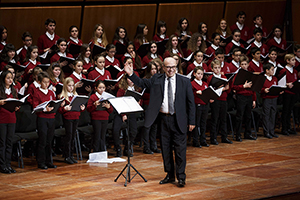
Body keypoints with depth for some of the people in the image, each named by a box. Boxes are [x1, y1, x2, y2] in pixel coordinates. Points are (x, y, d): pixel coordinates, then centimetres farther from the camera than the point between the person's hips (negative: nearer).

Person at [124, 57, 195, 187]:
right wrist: (131, 74, -6)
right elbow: (142, 83, 11)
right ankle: (170, 175, 20)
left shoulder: (184, 82, 0)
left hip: (178, 119, -3)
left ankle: (181, 177, 2)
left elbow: (190, 102, 1)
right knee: (166, 148, 10)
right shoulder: (156, 80, 6)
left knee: (180, 148, -3)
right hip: (163, 119, 3)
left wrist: (191, 121, -3)